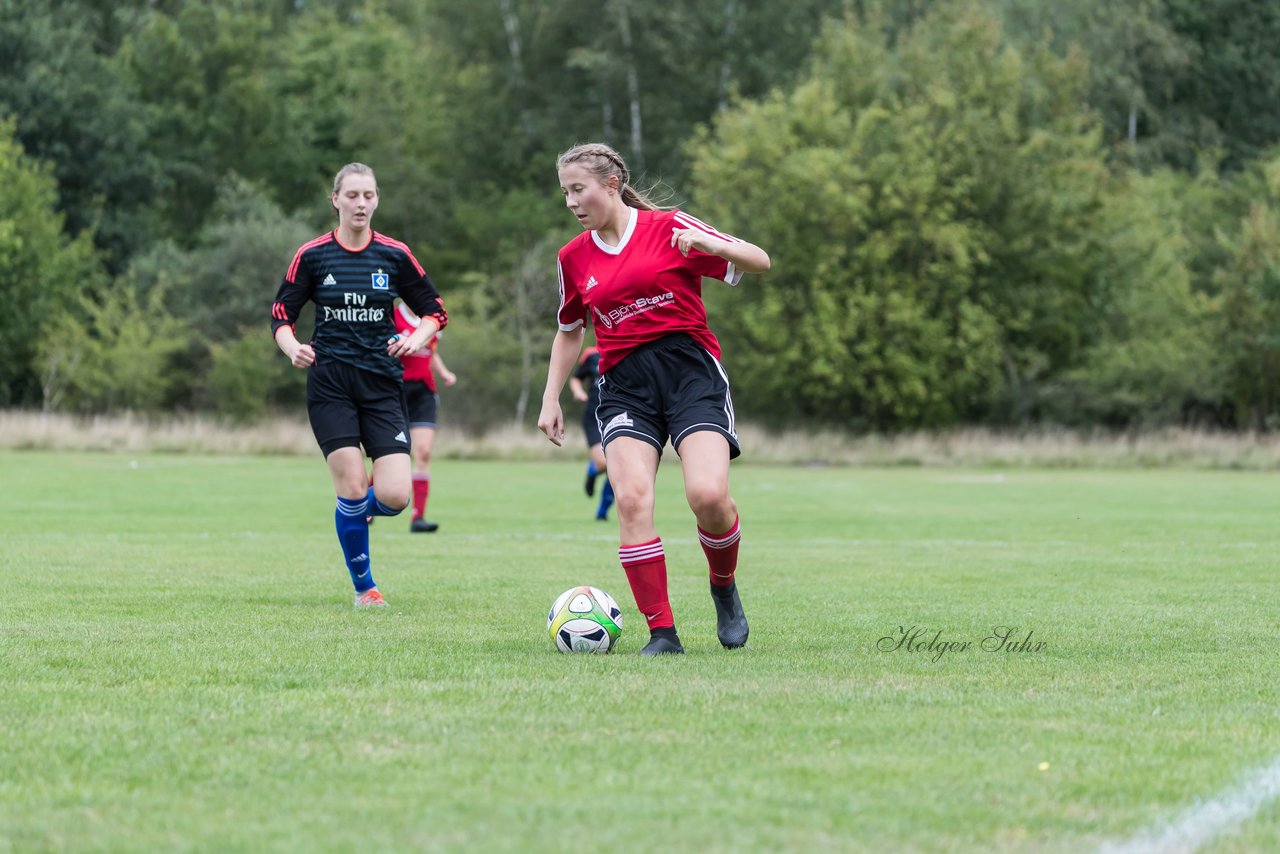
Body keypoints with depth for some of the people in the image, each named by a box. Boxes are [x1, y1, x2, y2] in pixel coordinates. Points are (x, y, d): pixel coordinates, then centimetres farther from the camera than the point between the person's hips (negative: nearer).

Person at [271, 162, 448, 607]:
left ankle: (354, 508, 25)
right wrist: (293, 348, -15)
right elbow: (281, 315, 6)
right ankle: (364, 586, 8)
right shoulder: (312, 255, 1)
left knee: (394, 497, -12)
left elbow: (435, 311, 10)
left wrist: (417, 338, -10)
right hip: (329, 383, -1)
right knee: (352, 488, -11)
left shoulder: (395, 255, 3)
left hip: (382, 383, 1)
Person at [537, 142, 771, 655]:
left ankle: (724, 586, 10)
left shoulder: (668, 228, 1)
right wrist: (551, 399, 19)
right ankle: (662, 632, -14)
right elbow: (570, 332, 27)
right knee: (631, 499, -20)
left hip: (690, 368, -3)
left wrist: (708, 243, -19)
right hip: (624, 383, 3)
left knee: (708, 496, -22)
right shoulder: (574, 258, 13)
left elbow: (759, 262, 0)